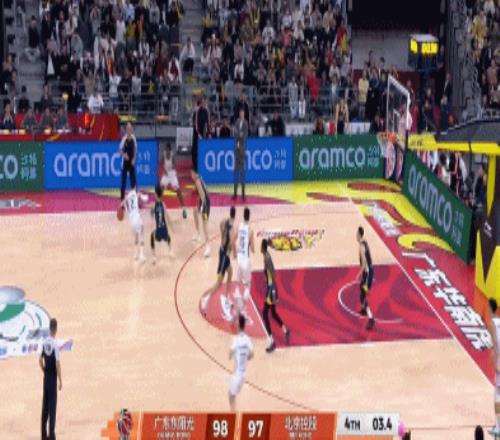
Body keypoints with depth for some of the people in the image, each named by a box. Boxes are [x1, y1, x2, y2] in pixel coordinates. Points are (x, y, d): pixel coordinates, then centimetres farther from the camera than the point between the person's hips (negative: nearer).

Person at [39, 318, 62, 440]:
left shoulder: (44, 342, 2)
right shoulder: (55, 344, -17)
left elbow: (40, 360, 8)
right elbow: (57, 364, -18)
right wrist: (60, 380, -10)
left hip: (46, 377, 6)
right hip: (53, 378, -6)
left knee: (45, 406, 12)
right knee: (52, 407, -4)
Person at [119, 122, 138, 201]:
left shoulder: (133, 138, 0)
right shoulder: (124, 138, -12)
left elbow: (135, 149, 9)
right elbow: (120, 150, -8)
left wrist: (134, 159, 0)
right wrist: (124, 155, -26)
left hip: (131, 161, 4)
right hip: (125, 161, -4)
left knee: (133, 178, 7)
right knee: (123, 179, -1)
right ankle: (122, 197, 5)